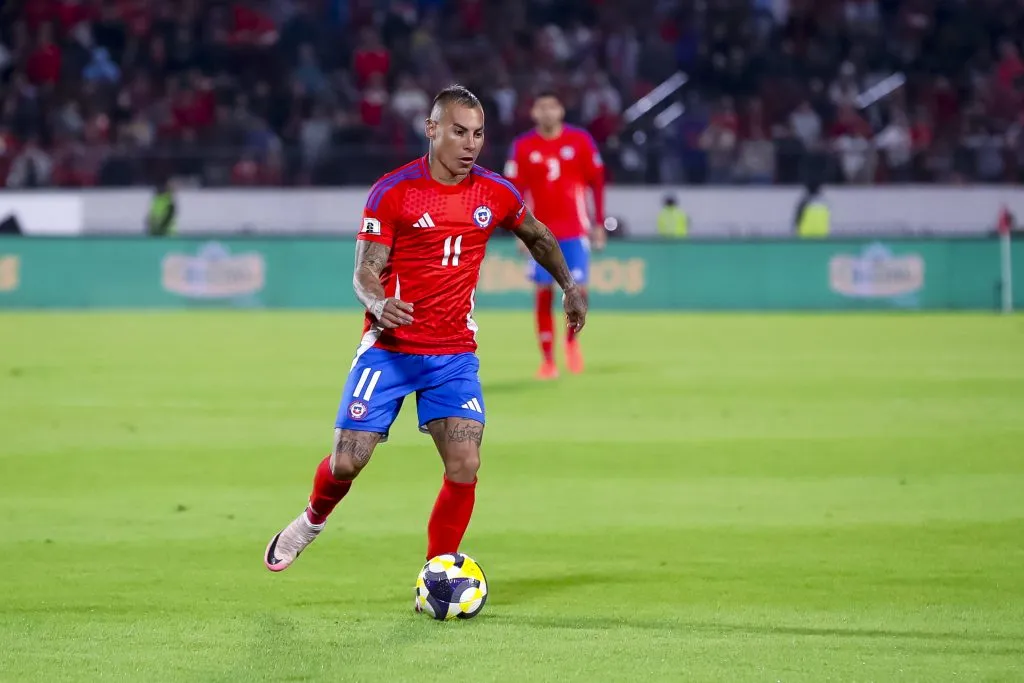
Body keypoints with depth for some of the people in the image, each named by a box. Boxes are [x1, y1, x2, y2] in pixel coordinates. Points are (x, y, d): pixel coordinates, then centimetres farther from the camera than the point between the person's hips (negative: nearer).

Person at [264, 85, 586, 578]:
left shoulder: (496, 194, 2)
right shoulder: (393, 191, -9)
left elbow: (537, 236, 24)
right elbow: (366, 271, -11)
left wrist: (569, 287, 28)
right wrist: (378, 303, -32)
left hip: (455, 355, 3)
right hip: (389, 348, -3)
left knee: (464, 466, -13)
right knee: (347, 461, -5)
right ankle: (312, 520, 29)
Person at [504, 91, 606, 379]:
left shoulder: (580, 140, 0)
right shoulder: (523, 147, 0)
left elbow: (596, 182, 5)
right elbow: (516, 190, 1)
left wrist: (599, 224, 2)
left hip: (575, 231, 0)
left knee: (578, 290, -6)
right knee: (543, 293, -2)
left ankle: (571, 339, 23)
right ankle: (547, 360, 5)